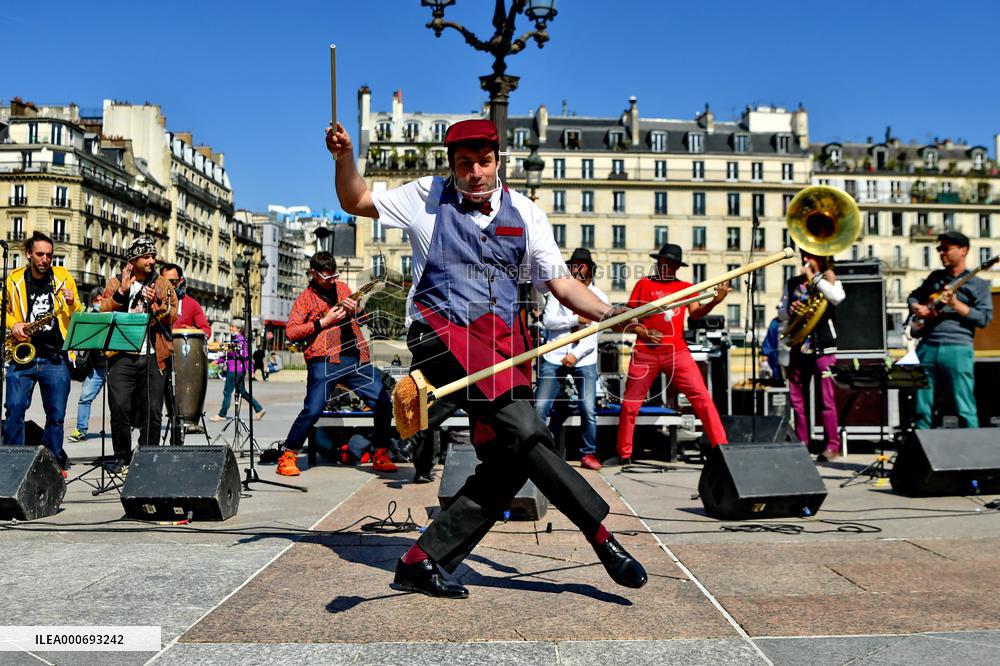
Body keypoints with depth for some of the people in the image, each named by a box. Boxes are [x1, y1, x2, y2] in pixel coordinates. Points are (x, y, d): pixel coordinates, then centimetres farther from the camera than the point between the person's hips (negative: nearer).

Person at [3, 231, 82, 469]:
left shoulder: (64, 277, 5)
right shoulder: (14, 279, 5)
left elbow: (79, 317, 9)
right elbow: (5, 309, 17)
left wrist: (72, 304, -13)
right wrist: (13, 324, -3)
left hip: (55, 358, 0)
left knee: (56, 414, 4)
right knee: (15, 409, -6)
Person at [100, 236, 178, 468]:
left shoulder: (163, 285, 13)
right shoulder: (115, 283, 11)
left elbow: (172, 316, 2)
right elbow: (104, 312, -1)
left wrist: (157, 303, -15)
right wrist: (122, 291, -12)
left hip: (154, 357, 1)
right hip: (122, 356, -1)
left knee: (153, 411, 0)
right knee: (120, 408, -8)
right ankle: (123, 459, 7)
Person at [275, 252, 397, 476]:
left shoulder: (342, 287, 21)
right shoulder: (305, 299, 8)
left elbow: (360, 318, 32)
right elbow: (290, 332, -3)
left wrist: (355, 310, 7)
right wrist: (324, 322, -9)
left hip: (358, 358, 5)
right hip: (324, 361, -4)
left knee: (383, 403, -3)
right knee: (312, 410, -14)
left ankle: (380, 455, 12)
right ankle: (287, 455, 4)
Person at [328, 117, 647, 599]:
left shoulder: (524, 213, 14)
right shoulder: (427, 198, 11)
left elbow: (562, 284, 9)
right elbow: (356, 202, 20)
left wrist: (611, 314, -7)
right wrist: (345, 158, 1)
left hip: (504, 344, 4)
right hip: (445, 333, -4)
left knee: (507, 463, -5)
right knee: (525, 432, -23)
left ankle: (423, 562, 5)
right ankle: (601, 536, -15)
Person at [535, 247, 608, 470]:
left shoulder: (600, 297, 7)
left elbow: (596, 333, -2)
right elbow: (548, 320, -5)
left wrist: (576, 354, -13)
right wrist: (576, 319, -14)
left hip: (584, 360, 0)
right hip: (554, 357, 0)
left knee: (588, 409, -8)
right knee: (540, 406, -5)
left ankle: (588, 454, 10)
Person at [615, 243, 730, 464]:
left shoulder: (686, 287, 11)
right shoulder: (644, 284, 7)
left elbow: (695, 313, -4)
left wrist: (714, 301, -23)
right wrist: (643, 332, -11)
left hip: (677, 351, 1)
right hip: (646, 352, -1)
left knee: (702, 398, -11)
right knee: (630, 404, 4)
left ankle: (721, 447, -8)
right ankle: (624, 454, 19)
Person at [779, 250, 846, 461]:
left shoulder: (829, 280, 3)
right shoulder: (793, 283, 15)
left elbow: (837, 297, -20)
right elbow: (781, 312, 16)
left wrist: (813, 277, -14)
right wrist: (789, 310, -7)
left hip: (823, 347, -5)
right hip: (798, 347, 5)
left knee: (826, 397, -6)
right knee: (796, 397, 6)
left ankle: (833, 444, 0)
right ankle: (801, 442, 15)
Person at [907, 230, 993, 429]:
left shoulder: (978, 284, 4)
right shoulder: (936, 277, 19)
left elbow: (985, 318, -4)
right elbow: (913, 296, 29)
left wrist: (956, 304, -15)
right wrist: (917, 308, 6)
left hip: (957, 348, -5)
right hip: (927, 347, 5)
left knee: (965, 408, -6)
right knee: (922, 407, 5)